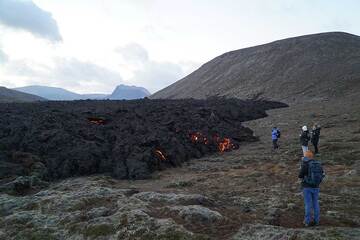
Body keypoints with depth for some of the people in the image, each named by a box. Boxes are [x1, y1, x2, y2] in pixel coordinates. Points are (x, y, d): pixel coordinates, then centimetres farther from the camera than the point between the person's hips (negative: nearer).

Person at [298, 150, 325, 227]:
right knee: (315, 203, 14)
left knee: (308, 204, 3)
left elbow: (300, 175, -13)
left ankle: (307, 221, 11)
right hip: (316, 187, 5)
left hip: (307, 187, -4)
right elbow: (322, 175, 13)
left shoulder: (305, 164, -14)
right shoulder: (318, 164, 3)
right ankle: (316, 220, 21)